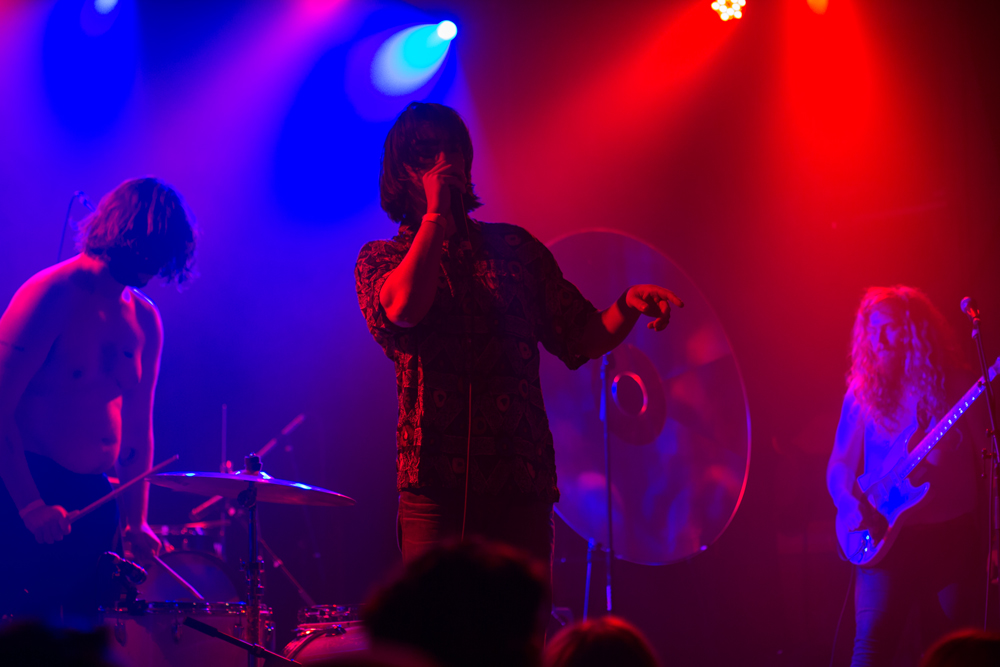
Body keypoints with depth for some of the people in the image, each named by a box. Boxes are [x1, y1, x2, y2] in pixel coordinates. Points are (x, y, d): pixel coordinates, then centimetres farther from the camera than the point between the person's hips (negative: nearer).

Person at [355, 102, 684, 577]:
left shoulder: (514, 247, 18)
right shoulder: (380, 259, 10)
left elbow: (581, 339, 15)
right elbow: (403, 308, -14)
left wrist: (628, 305, -5)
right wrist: (436, 214, -5)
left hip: (522, 483, 2)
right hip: (437, 484, -2)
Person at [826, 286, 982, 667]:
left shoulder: (955, 389, 0)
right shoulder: (864, 392, 7)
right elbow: (839, 466, 8)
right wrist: (851, 505, -11)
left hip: (950, 533, -1)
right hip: (886, 537, 1)